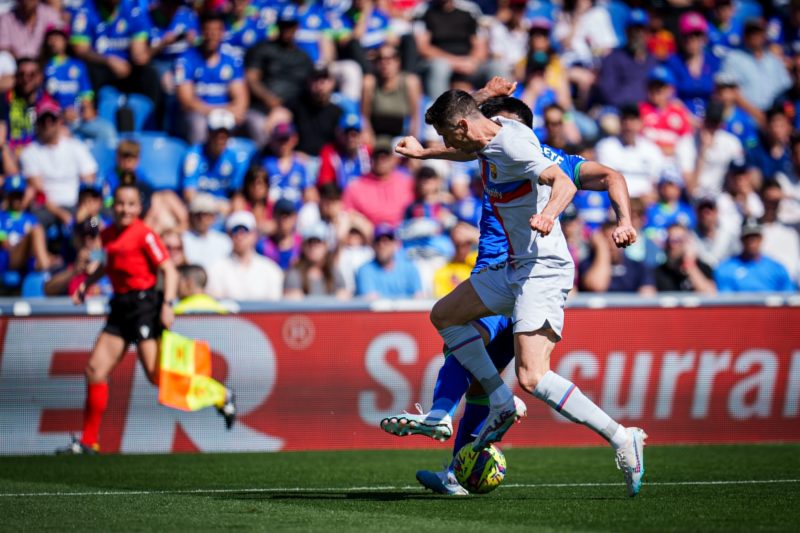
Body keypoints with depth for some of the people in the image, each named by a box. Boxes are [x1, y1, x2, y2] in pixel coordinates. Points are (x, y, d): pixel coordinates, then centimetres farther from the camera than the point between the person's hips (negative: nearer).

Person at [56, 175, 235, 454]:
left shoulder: (144, 234, -9)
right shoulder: (108, 235, 12)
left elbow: (168, 270, -12)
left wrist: (167, 305, -22)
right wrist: (87, 283, 23)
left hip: (144, 303, -7)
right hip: (121, 307, 7)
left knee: (157, 375, -12)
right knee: (95, 370, 0)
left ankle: (221, 398, 5)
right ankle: (89, 441, 7)